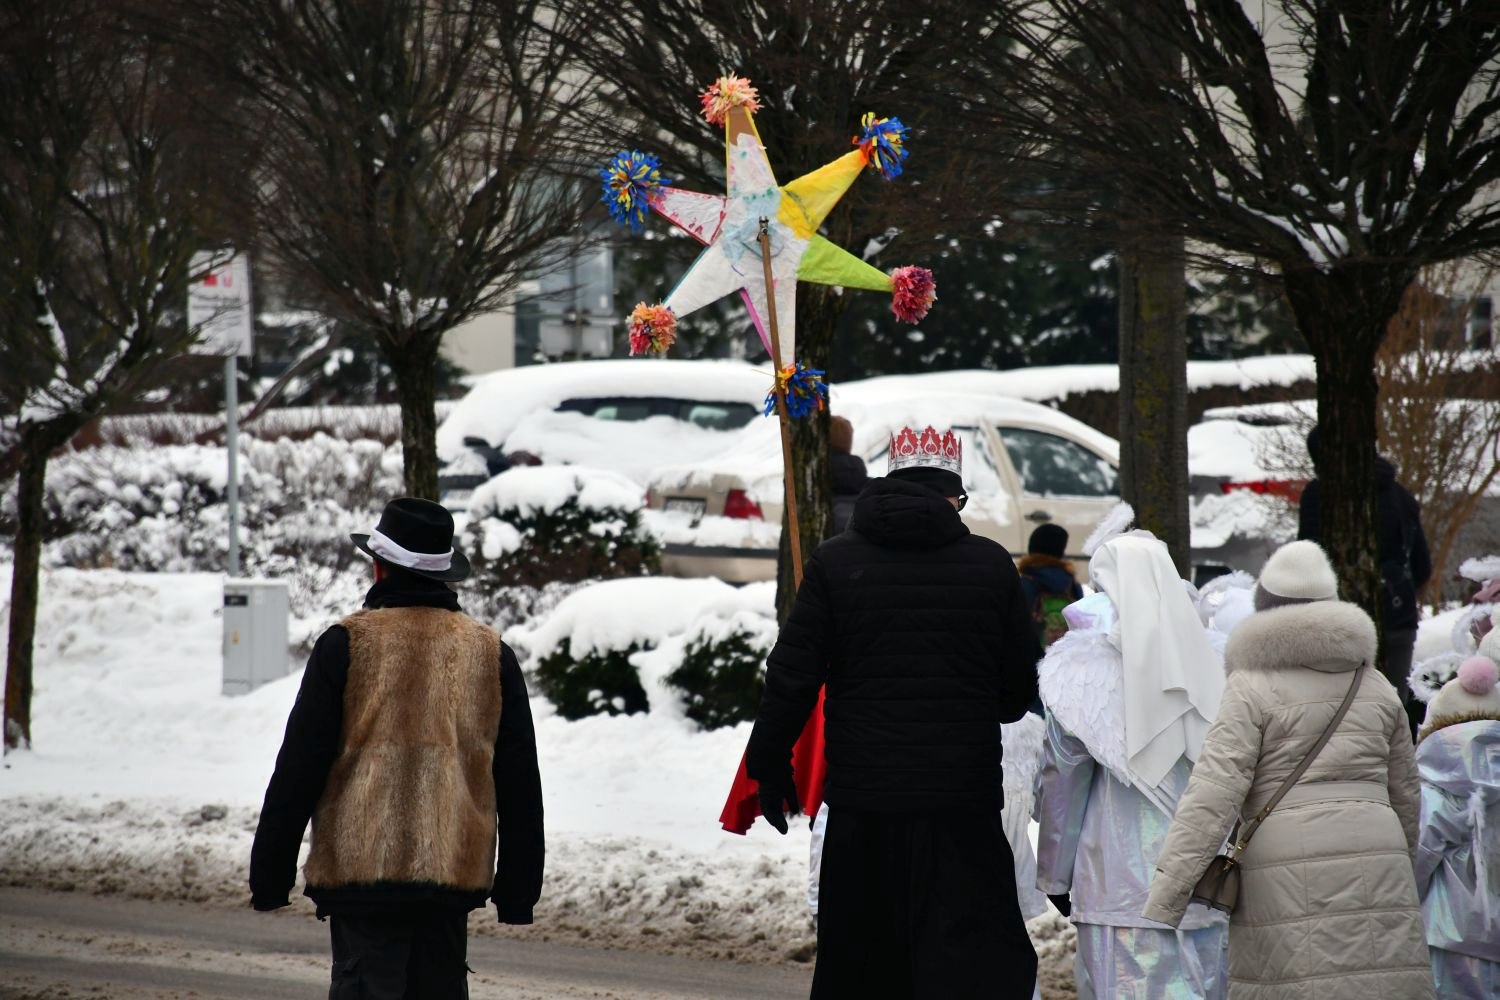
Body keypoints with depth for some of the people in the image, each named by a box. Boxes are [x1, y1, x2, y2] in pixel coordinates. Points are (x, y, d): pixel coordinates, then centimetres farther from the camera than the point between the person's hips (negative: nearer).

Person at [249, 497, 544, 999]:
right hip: (456, 874, 4)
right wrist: (518, 891, 17)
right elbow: (520, 787, 12)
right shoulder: (492, 655, 9)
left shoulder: (347, 644, -2)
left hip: (361, 869, -4)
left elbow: (299, 768, -3)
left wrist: (270, 875, 3)